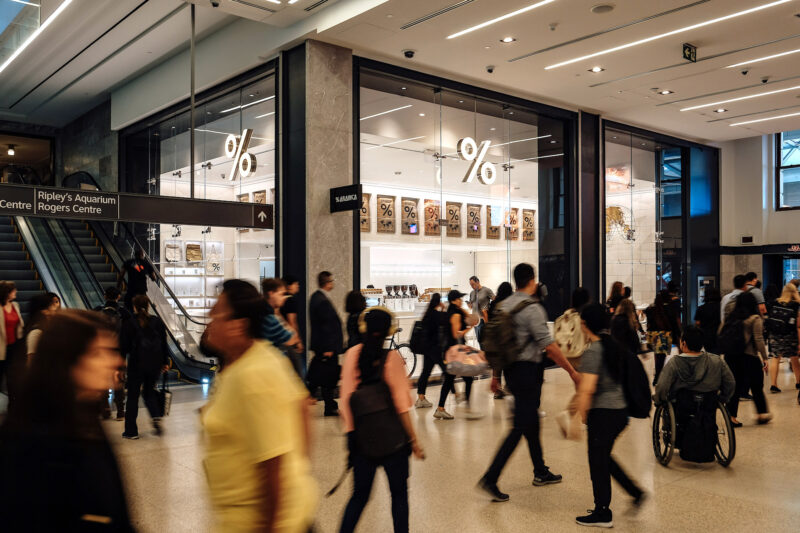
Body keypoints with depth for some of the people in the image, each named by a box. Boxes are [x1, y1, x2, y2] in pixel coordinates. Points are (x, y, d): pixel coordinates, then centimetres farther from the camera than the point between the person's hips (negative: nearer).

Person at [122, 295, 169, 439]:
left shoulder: (130, 323, -6)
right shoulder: (157, 322, 2)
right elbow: (164, 344, 5)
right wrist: (165, 362, 14)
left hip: (136, 364, -3)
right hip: (155, 364, 3)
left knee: (133, 396, 7)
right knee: (149, 391, 21)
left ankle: (131, 431, 12)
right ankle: (156, 416, -2)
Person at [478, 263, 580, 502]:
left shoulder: (503, 306, 7)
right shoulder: (532, 308, -17)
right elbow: (549, 346, -17)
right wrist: (572, 371, -9)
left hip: (511, 369, 9)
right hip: (528, 370, -9)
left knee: (531, 420, 19)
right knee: (521, 425, -4)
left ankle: (540, 472, 33)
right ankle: (490, 478, -6)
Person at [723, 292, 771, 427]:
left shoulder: (730, 318, 8)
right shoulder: (755, 319, -7)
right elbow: (758, 340, -12)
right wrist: (764, 358, -6)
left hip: (730, 356, 4)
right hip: (749, 357, -4)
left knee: (735, 387, 10)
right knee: (756, 386, 12)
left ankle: (732, 415, 7)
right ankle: (762, 413, 25)